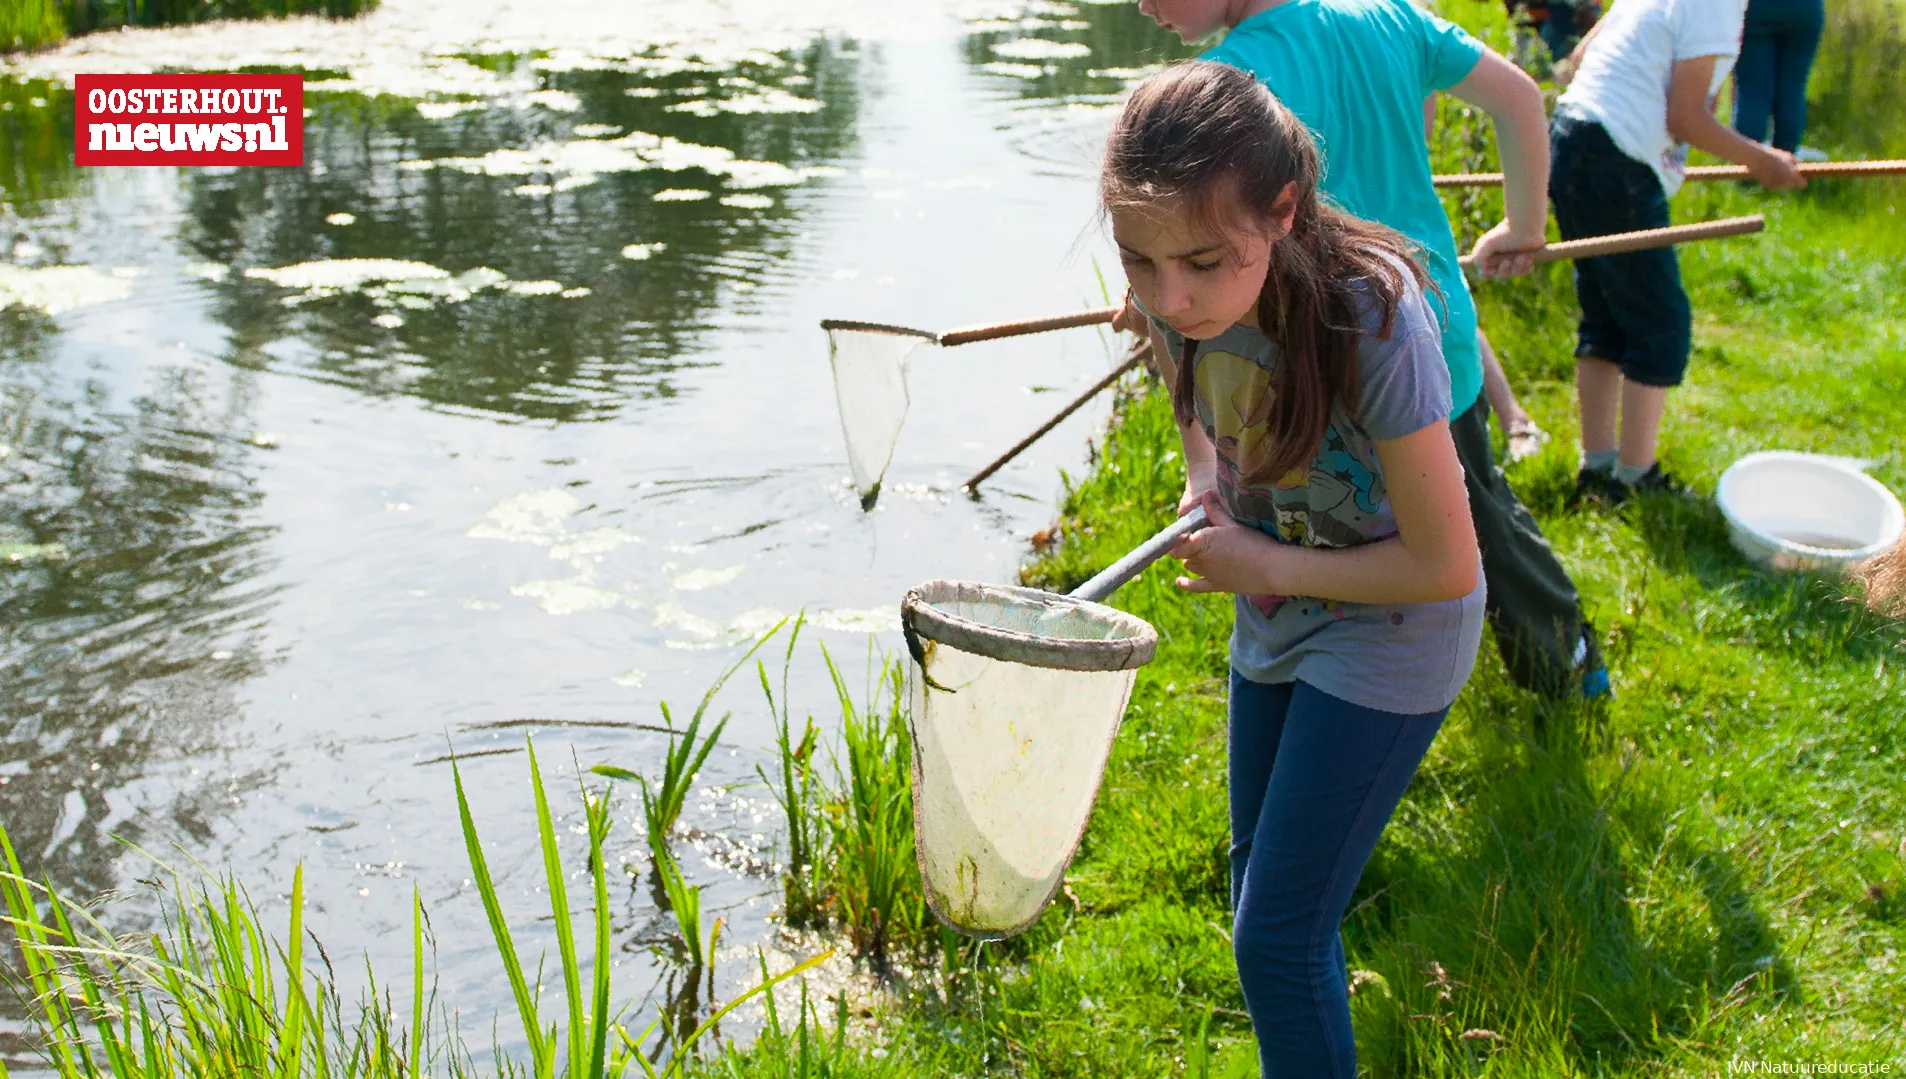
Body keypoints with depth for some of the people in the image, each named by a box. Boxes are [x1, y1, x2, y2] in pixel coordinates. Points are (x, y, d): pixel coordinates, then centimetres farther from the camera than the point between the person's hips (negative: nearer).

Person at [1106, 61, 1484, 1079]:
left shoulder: (1371, 321, -35)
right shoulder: (1175, 301, -17)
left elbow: (1444, 566, -25)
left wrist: (1266, 566, -19)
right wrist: (1205, 475, -11)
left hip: (1389, 628, -7)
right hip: (1276, 617, 7)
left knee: (1277, 938, -5)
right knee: (1257, 890, 21)